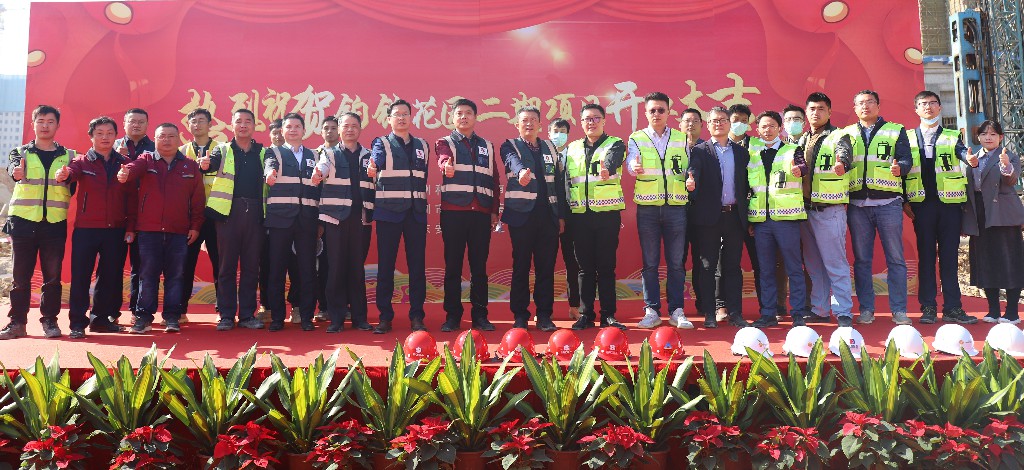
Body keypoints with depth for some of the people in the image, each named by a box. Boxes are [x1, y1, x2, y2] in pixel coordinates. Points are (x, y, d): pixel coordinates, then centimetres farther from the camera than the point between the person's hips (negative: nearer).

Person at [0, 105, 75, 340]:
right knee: (21, 275, 3)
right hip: (23, 221, 0)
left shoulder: (68, 156, 11)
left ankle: (50, 320, 11)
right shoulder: (21, 152, 9)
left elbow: (74, 188, 3)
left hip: (55, 223, 0)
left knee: (52, 275, 2)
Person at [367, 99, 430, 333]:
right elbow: (376, 162, -16)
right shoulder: (381, 143, 5)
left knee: (417, 265, 2)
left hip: (416, 212, 3)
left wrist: (423, 203, 8)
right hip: (389, 210, -3)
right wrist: (372, 169, -38)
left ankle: (417, 317, 9)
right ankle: (385, 316, 8)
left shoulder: (422, 146, 16)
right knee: (386, 265, 0)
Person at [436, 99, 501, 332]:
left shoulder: (487, 147, 18)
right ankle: (452, 316, 8)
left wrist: (495, 211, 6)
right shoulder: (444, 143, 9)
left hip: (481, 213, 2)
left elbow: (494, 180, 15)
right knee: (453, 265, 1)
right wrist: (446, 166, -39)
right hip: (453, 211, -2)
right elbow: (443, 160, -15)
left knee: (479, 266, 5)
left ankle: (480, 315, 11)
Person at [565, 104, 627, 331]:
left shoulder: (615, 144, 4)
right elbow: (565, 180, 14)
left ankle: (608, 314, 8)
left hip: (607, 213, -3)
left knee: (606, 266, 1)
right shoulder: (572, 149, 15)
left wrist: (606, 170, -42)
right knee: (585, 267, 6)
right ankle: (585, 315, 13)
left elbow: (612, 161, -19)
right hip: (580, 214, 3)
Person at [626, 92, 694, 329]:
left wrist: (690, 180, -9)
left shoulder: (681, 139, 12)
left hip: (676, 206, 1)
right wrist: (634, 167, -34)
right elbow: (631, 161, -11)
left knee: (676, 262, 4)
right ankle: (652, 311, 10)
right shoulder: (637, 138, 7)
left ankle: (677, 311, 11)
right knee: (650, 262, 3)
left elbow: (688, 168, 13)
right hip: (647, 207, -1)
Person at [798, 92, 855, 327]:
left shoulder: (839, 136, -2)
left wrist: (842, 164, -43)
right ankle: (819, 309, 20)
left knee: (835, 262, -5)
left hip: (829, 208, -6)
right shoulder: (801, 139, 17)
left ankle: (843, 312, 2)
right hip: (805, 208, 6)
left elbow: (845, 155, -22)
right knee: (813, 263, 11)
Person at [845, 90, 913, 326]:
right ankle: (866, 309, 10)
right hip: (857, 203, 2)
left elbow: (906, 159, 1)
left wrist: (899, 168, -20)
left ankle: (899, 310, 5)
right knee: (861, 259, 3)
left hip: (888, 202, -1)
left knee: (895, 258, -1)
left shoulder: (896, 131, 10)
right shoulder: (847, 134, 16)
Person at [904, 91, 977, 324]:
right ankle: (928, 308, 6)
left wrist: (970, 159, -34)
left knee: (950, 255, 1)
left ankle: (952, 308, 7)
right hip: (922, 203, 0)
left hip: (950, 202, 0)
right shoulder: (908, 138, 11)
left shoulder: (953, 137, 11)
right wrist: (904, 200, -3)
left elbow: (962, 152, -10)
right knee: (926, 255, 1)